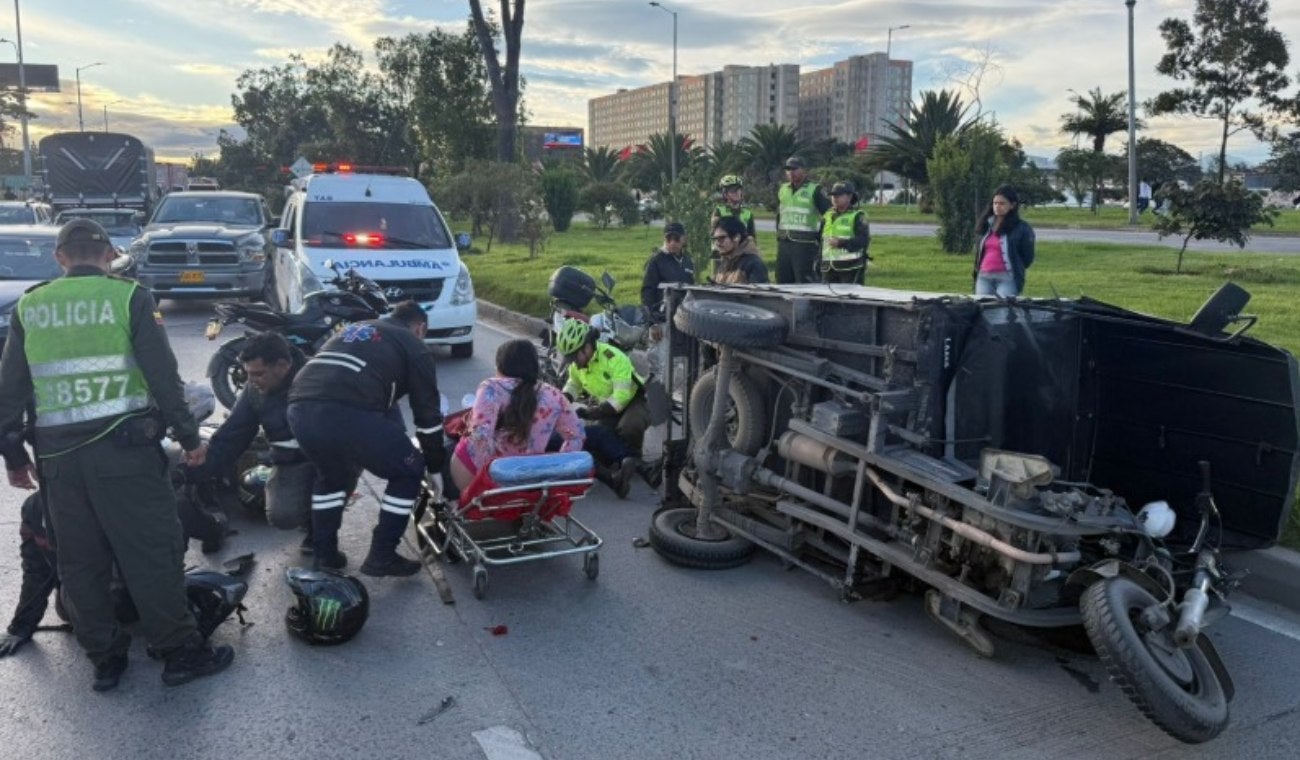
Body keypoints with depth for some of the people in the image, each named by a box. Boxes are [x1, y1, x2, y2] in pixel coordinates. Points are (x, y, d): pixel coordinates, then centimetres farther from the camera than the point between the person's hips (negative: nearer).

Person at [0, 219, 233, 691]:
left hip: (57, 453, 4)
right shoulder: (129, 297, -4)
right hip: (124, 446, -4)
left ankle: (104, 659, 21)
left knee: (80, 561, 13)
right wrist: (189, 436, 0)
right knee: (151, 554, 2)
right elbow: (163, 375, -7)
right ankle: (181, 653, 8)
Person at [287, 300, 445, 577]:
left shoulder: (354, 328, 36)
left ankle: (324, 554, 34)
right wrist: (436, 467, 29)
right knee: (409, 472, 16)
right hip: (348, 414, -6)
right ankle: (382, 556, 16)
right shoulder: (414, 347, 19)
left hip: (299, 408, 7)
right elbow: (428, 413, 18)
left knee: (331, 474, 35)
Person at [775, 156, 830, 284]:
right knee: (783, 282, 9)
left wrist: (819, 238, -5)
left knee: (805, 283, -8)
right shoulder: (783, 190, 16)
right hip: (783, 244, 6)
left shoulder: (814, 190, -2)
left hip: (805, 244, -6)